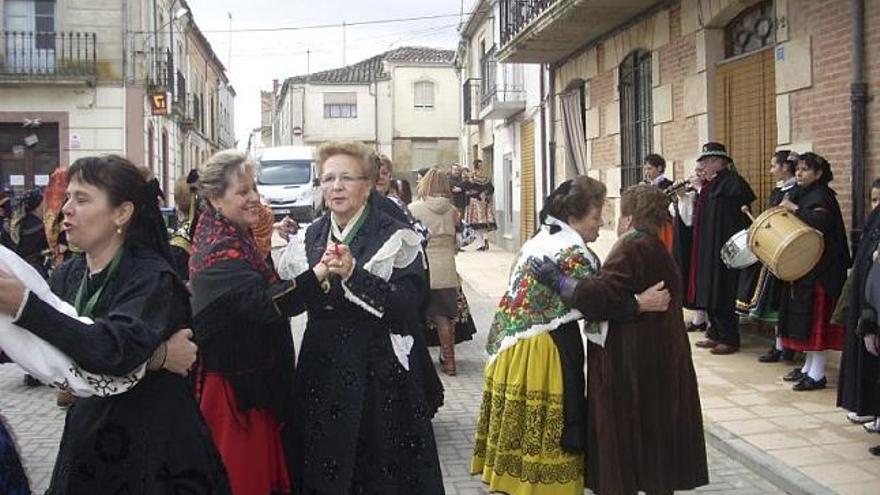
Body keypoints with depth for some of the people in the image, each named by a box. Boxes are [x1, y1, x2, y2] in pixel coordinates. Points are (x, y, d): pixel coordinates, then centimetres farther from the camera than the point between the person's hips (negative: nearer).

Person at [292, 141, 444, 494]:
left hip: (381, 374, -4)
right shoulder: (313, 235, 10)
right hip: (323, 371, 5)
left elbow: (409, 305, -18)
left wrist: (354, 273, -26)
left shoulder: (396, 236, -7)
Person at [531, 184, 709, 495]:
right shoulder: (658, 251, 14)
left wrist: (556, 278, -19)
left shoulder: (632, 250, -17)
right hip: (662, 364, 9)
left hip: (631, 369, -9)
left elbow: (597, 295, -28)